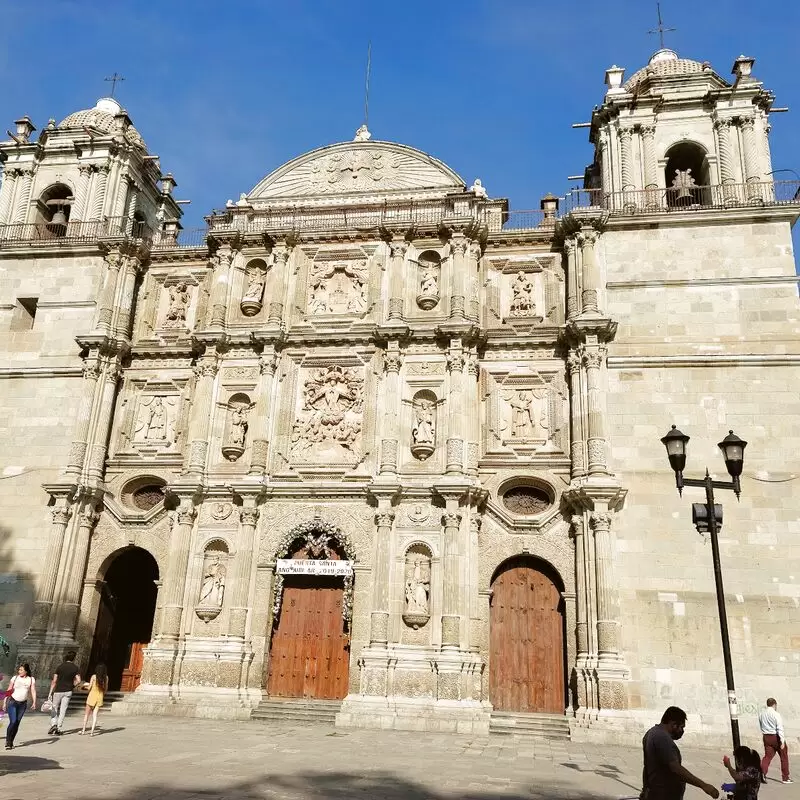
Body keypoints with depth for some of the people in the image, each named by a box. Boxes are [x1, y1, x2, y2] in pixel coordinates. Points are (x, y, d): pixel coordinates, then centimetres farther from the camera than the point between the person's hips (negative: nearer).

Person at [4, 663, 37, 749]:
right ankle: (7, 742, -2)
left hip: (23, 704, 2)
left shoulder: (31, 679, 2)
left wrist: (34, 703, -13)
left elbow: (33, 691, -2)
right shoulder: (14, 678, 0)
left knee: (17, 723, 4)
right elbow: (8, 691, 5)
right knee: (13, 722, -13)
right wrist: (4, 702, 2)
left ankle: (11, 742, 16)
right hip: (12, 702, -2)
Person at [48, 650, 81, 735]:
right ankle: (58, 728, 7)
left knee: (54, 708, 12)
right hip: (68, 691, 1)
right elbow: (78, 680, -9)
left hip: (58, 691, -1)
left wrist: (50, 693, -3)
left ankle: (53, 724, -5)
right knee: (63, 710, 7)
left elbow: (54, 681, -7)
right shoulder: (75, 668, -2)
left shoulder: (60, 666, -6)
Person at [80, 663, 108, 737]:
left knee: (86, 714, 13)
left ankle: (83, 730, 16)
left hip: (92, 696, -3)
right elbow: (105, 688, 6)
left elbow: (89, 688, -8)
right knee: (95, 714, 6)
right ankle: (92, 732, 0)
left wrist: (86, 685, 13)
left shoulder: (94, 676, -11)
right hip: (100, 697, 3)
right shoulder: (106, 677, -1)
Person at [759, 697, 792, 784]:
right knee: (784, 757, 12)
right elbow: (780, 728, -20)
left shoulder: (761, 714, 6)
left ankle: (762, 773, -13)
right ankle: (785, 777, 16)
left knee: (767, 756, 5)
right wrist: (782, 741, -20)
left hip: (766, 737, 5)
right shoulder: (776, 714, -14)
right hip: (776, 737, -5)